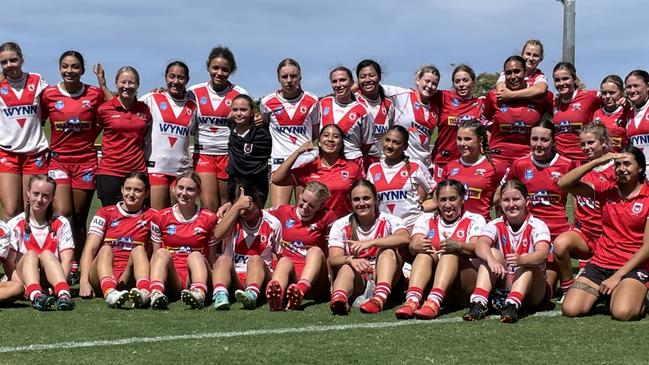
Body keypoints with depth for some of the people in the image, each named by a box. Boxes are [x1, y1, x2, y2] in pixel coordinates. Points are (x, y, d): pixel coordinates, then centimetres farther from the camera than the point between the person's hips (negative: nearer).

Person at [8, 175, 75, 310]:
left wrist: (58, 284, -21)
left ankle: (63, 293, -54)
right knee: (30, 254, -27)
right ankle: (35, 295, -58)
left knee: (46, 253, -26)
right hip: (25, 281, 0)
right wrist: (19, 283, -23)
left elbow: (67, 260, -2)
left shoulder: (61, 224, 9)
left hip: (49, 280, 1)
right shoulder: (15, 224, 6)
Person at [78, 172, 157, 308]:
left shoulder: (151, 216, 13)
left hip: (129, 277, 0)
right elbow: (90, 248, 1)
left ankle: (144, 292, -55)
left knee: (139, 250, -24)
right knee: (106, 249, -27)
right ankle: (109, 292, -59)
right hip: (102, 277, 0)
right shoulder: (106, 213, 12)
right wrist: (84, 281, -15)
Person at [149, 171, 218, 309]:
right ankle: (156, 293, -53)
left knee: (195, 255, -29)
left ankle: (199, 293, -58)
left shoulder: (209, 218, 8)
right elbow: (155, 255, 12)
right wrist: (148, 276, -4)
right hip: (170, 280, 1)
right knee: (162, 253, -25)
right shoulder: (162, 217, 10)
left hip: (193, 278, -1)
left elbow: (212, 258, 10)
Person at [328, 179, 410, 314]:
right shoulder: (340, 225, 5)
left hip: (384, 275, 0)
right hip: (356, 281, 0)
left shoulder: (389, 221, 0)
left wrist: (370, 243, -35)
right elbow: (333, 259, -8)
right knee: (347, 268, -32)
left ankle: (380, 298, -52)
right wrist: (350, 260, -32)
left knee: (389, 250, -26)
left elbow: (405, 239, -24)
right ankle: (338, 298, -67)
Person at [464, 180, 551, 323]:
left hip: (532, 292, -2)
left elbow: (543, 253, -28)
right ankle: (478, 303, -36)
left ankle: (512, 305, -48)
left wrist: (522, 260, -50)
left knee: (528, 264, -29)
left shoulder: (537, 225, -7)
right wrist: (492, 260, -44)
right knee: (493, 253, -20)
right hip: (502, 286, 2)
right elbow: (480, 245, -21)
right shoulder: (496, 225, 1)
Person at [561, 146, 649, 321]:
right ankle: (603, 294, 15)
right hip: (600, 264, 4)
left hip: (633, 267, -4)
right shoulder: (607, 192, 8)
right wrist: (597, 161, -9)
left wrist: (618, 276, -14)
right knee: (570, 310, -16)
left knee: (622, 312, -31)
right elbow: (565, 184, -1)